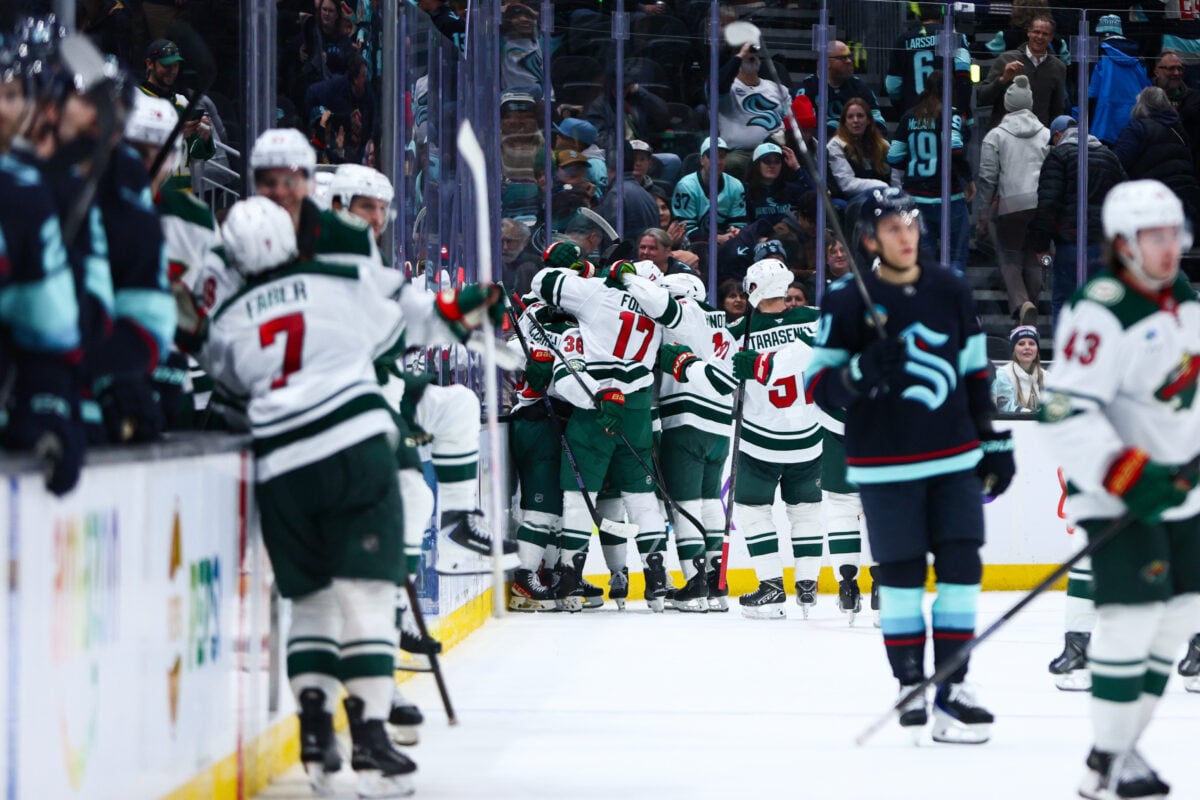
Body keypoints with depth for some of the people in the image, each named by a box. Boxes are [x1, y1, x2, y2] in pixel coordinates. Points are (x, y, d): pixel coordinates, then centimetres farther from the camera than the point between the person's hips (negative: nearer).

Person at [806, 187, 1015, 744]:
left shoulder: (950, 290, 7)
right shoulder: (847, 302, -7)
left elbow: (975, 372, 15)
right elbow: (817, 387, -6)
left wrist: (994, 441, 14)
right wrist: (862, 373, -26)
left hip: (954, 458, 4)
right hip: (886, 467, -4)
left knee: (961, 567, -1)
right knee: (900, 575, 1)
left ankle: (951, 692, 3)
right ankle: (910, 685, 15)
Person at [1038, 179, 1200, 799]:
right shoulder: (1099, 313, -20)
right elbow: (1065, 412, -25)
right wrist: (1126, 475, -29)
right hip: (1116, 492, -9)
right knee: (1134, 612, -14)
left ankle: (1126, 743, 17)